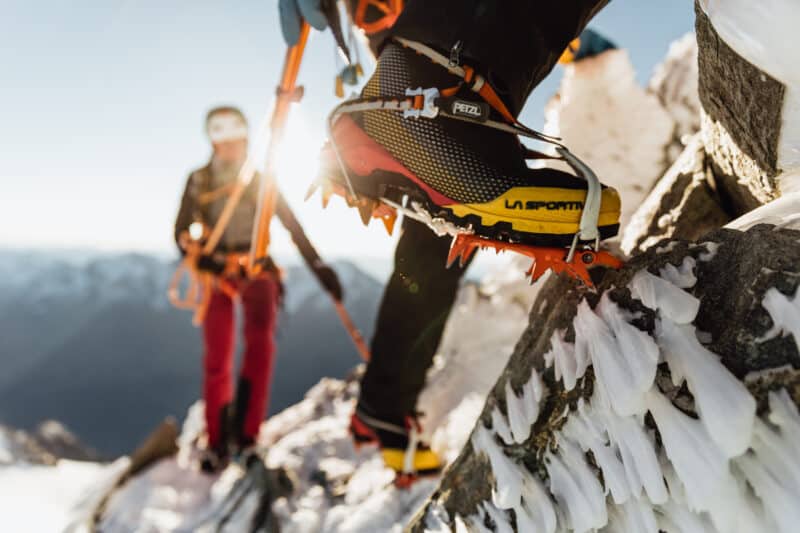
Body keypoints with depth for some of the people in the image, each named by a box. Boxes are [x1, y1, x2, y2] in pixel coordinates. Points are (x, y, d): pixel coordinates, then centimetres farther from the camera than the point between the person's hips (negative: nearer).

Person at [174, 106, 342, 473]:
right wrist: (198, 254, -15)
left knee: (260, 339, -25)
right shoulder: (199, 181, 8)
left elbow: (293, 226, 5)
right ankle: (217, 442, 10)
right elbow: (181, 232, 6)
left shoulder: (260, 180, 7)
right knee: (217, 358, -4)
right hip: (218, 270, 1)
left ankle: (246, 433, -20)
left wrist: (319, 266, -2)